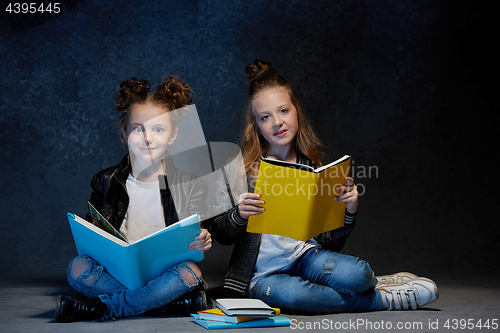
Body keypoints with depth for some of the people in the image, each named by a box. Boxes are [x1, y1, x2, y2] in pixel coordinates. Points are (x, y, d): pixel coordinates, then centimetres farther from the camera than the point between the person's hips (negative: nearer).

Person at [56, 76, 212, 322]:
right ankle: (158, 299, -21)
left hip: (166, 274, 0)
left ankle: (99, 308, -21)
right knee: (78, 267, -27)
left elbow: (195, 241, 4)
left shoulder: (190, 186, 4)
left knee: (190, 272, -33)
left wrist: (201, 243, -20)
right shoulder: (106, 182, 8)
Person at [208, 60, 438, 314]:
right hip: (263, 273, -1)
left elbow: (331, 243, 8)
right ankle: (382, 299, -13)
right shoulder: (241, 168, -4)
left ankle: (373, 283, 4)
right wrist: (238, 215, -23)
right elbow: (220, 234, -2)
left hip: (306, 256, 1)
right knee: (287, 293, -37)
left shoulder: (314, 168, 5)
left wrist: (349, 211, -10)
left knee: (356, 275, -33)